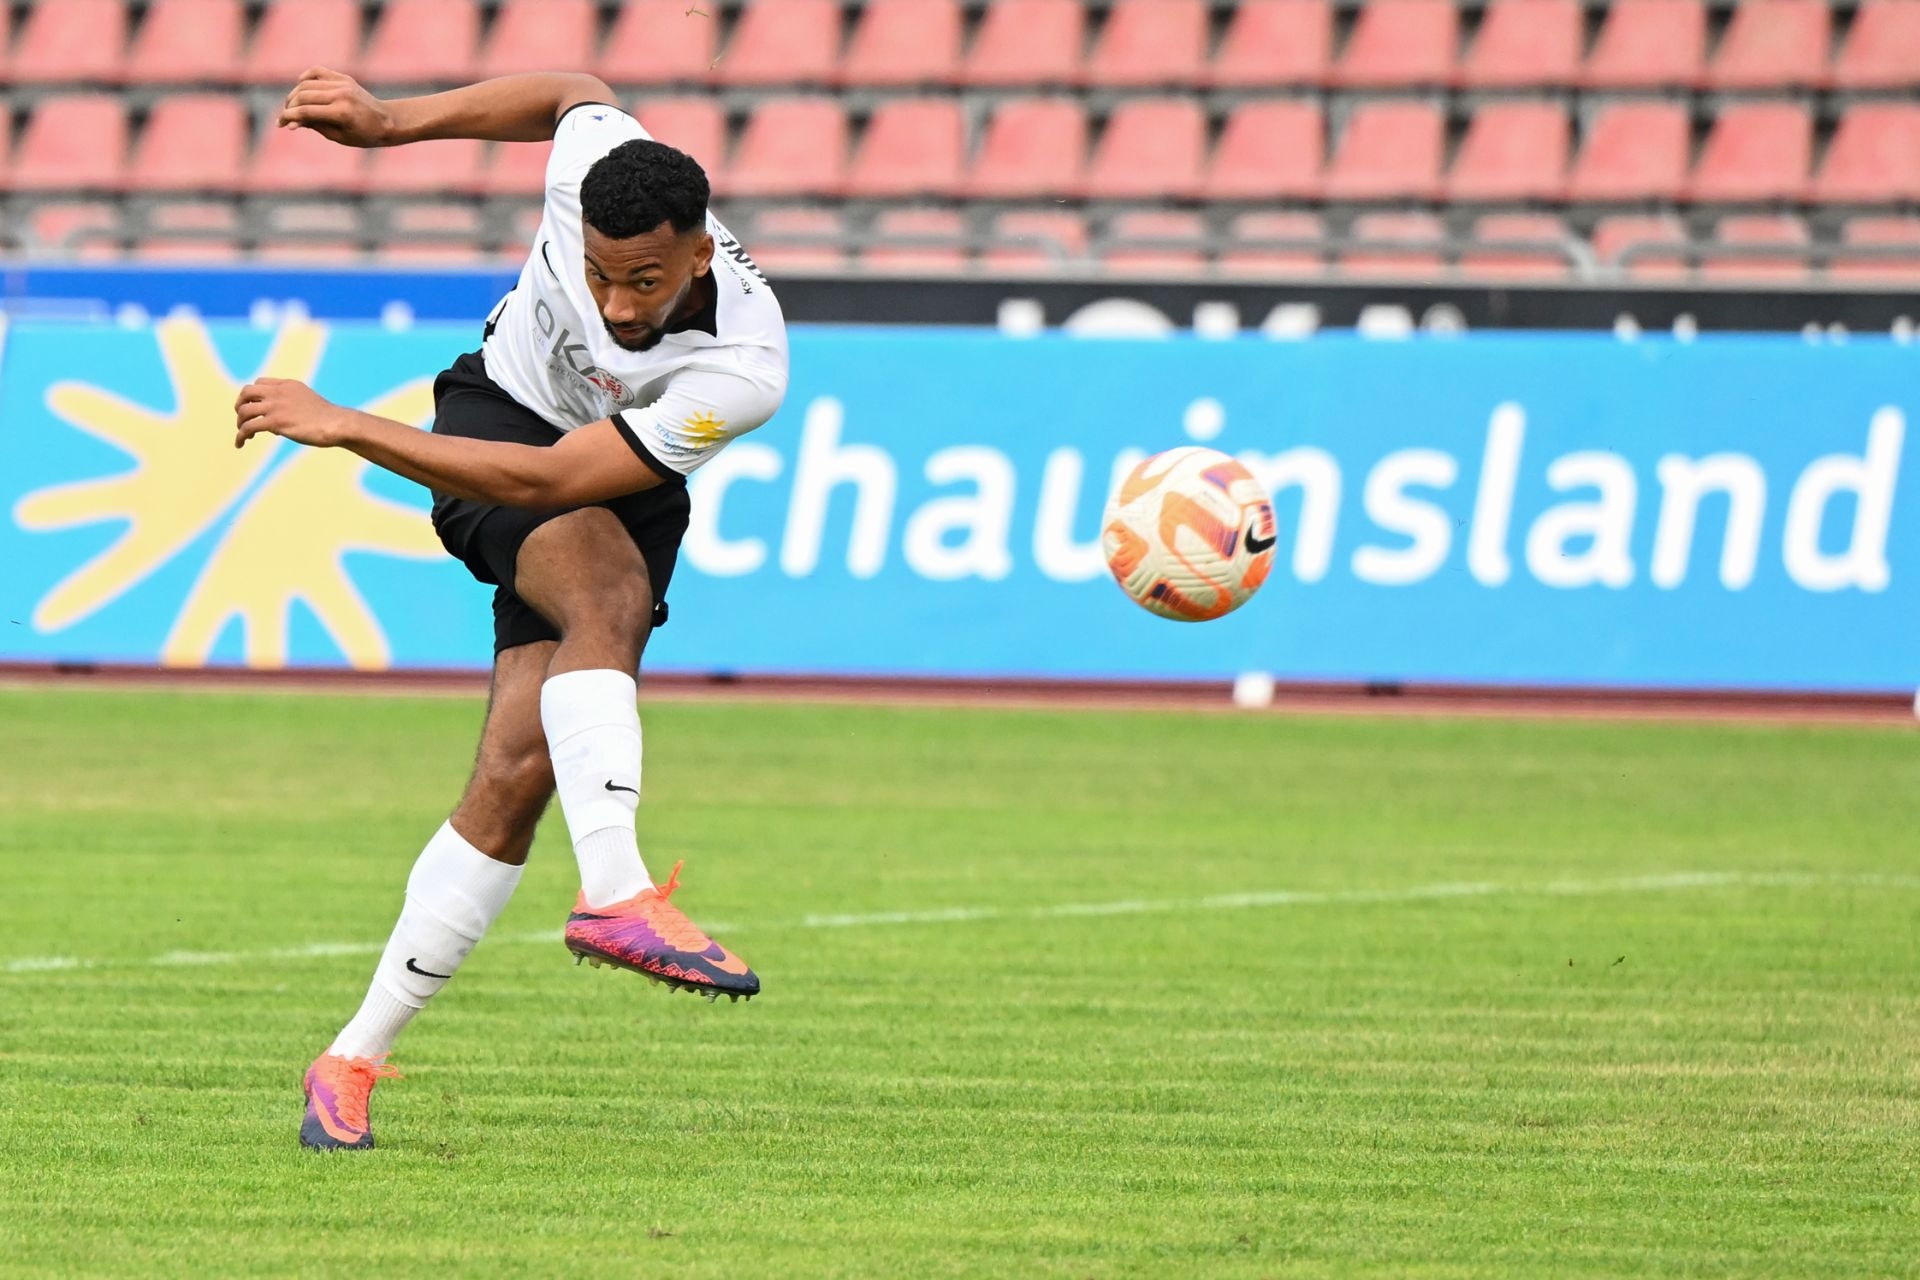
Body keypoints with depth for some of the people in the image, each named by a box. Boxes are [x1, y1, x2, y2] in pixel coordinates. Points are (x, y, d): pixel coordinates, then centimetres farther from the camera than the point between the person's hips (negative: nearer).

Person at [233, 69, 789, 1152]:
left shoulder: (746, 368, -35)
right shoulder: (595, 164, -26)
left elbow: (549, 481, -35)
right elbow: (576, 94, 2)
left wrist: (345, 427, -34)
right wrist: (391, 121, 3)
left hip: (623, 495, -1)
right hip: (503, 408, 1)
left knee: (518, 777, -12)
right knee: (609, 596, -33)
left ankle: (356, 1061, -2)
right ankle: (615, 892, -48)